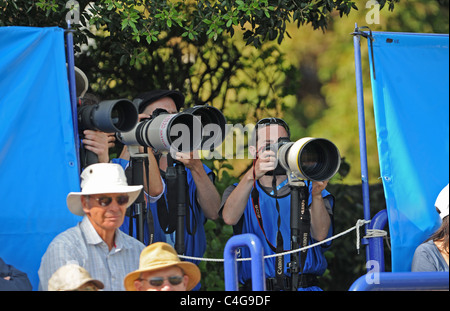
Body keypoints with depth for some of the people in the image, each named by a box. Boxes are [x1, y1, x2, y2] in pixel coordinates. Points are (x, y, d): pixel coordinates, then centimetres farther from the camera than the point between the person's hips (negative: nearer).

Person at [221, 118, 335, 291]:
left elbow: (320, 235, -1)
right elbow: (229, 218, -9)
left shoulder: (306, 188, 15)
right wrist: (252, 175, -22)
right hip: (257, 288, -1)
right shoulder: (241, 192, 15)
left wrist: (316, 195, -17)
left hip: (305, 287, 1)